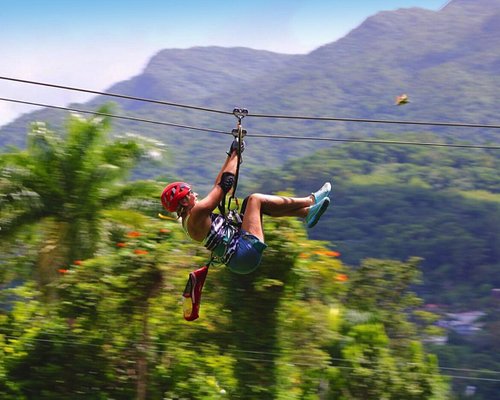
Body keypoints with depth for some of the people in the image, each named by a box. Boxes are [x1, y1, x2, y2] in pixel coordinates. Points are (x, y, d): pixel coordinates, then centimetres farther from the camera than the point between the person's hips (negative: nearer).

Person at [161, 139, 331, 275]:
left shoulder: (189, 219, 14)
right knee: (255, 199, -6)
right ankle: (310, 201, 5)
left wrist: (230, 156, 21)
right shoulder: (197, 213, -15)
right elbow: (224, 184, -12)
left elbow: (217, 187, 21)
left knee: (251, 202, 15)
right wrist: (235, 155, -1)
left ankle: (307, 212, 11)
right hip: (244, 254, -11)